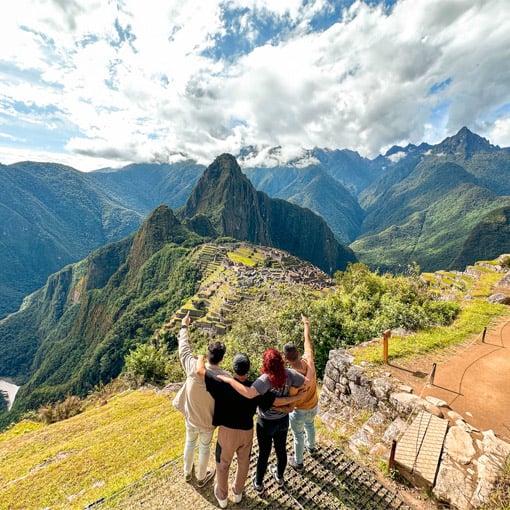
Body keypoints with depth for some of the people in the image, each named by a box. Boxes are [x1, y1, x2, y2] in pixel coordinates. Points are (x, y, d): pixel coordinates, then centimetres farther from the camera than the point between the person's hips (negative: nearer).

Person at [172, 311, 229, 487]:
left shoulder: (193, 366, -29)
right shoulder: (225, 377, -31)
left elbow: (184, 348, -12)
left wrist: (184, 326, 1)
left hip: (191, 418, 2)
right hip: (209, 421, -2)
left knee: (189, 443, 30)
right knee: (204, 448, 25)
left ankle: (187, 473, 55)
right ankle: (201, 477, 49)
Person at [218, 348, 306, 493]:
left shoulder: (265, 379, -36)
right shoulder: (289, 374, -20)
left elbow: (249, 394, -51)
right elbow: (307, 383, -9)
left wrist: (229, 380, -46)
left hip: (266, 423, -4)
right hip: (283, 420, 4)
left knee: (264, 453, 20)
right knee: (281, 449, 28)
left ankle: (258, 483, 46)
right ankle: (279, 476, 55)